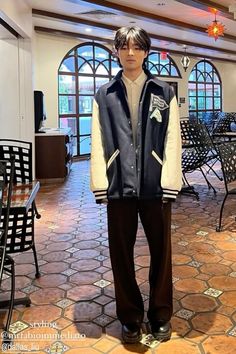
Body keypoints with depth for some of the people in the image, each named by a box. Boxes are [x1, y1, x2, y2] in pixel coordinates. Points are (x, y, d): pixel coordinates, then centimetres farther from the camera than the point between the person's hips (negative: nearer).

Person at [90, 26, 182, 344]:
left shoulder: (164, 93, 6)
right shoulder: (104, 95, 8)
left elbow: (172, 140, 0)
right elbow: (98, 142, 2)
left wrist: (169, 183, -9)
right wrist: (101, 185, -6)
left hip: (155, 185, 0)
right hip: (119, 185, 1)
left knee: (161, 251, 10)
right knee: (121, 254, 9)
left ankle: (161, 314, 30)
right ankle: (130, 317, 27)